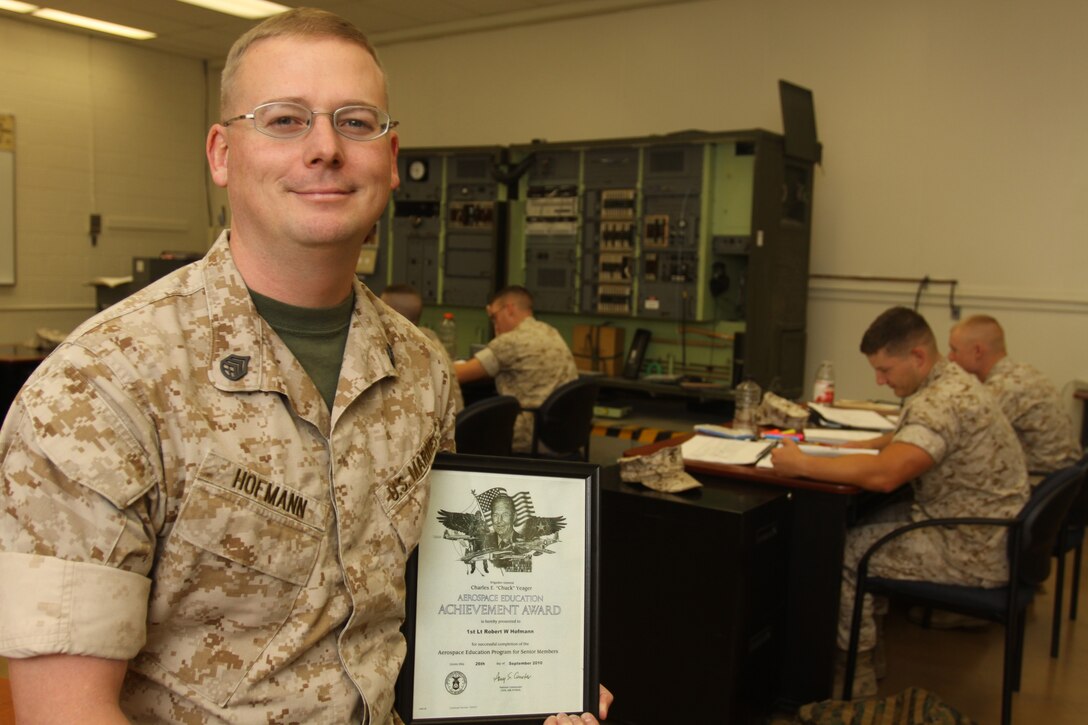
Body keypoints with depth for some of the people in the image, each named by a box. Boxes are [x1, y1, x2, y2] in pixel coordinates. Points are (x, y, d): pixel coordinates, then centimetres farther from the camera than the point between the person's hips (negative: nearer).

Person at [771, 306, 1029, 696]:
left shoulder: (941, 402, -26)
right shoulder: (949, 381, 7)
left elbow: (884, 475, -38)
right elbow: (913, 439, 24)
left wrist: (801, 464, -28)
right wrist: (860, 445, 7)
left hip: (974, 554, -10)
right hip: (988, 535, 10)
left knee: (844, 552, -9)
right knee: (859, 521, 9)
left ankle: (854, 678, 5)